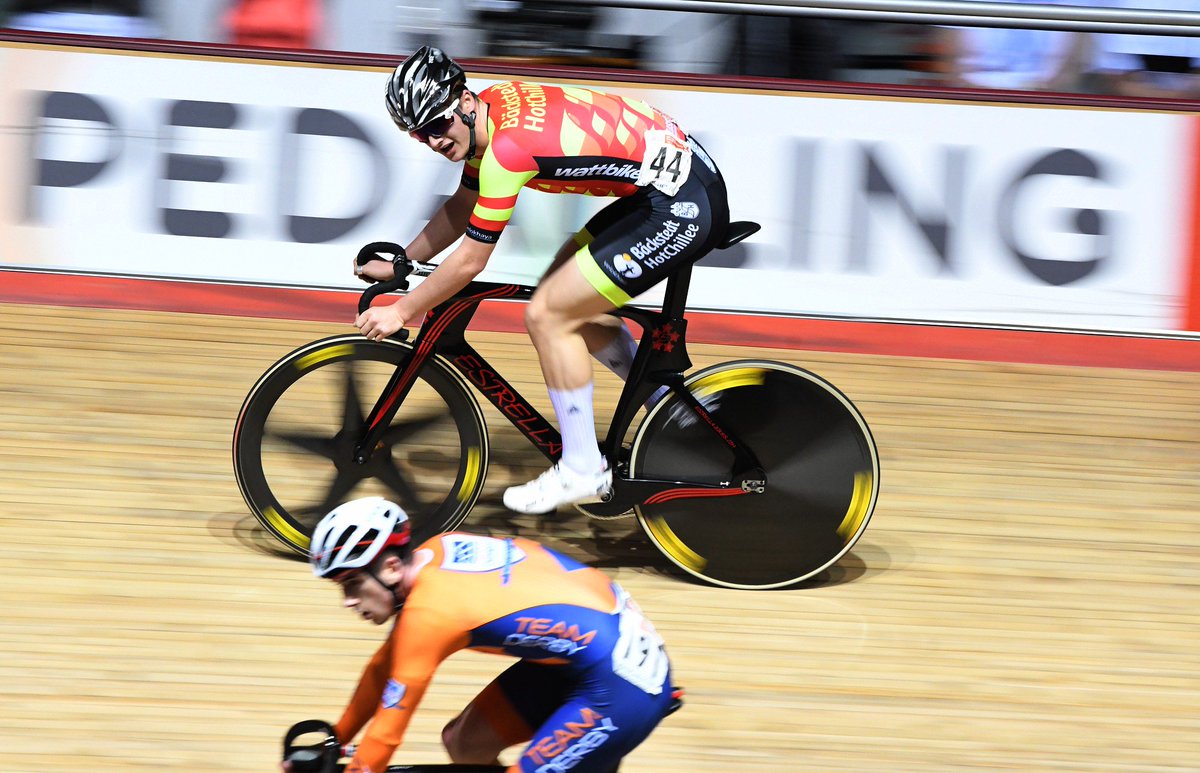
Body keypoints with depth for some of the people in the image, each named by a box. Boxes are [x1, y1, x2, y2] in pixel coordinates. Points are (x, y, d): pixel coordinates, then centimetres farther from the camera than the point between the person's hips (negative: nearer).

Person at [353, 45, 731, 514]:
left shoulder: (509, 145, -22)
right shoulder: (490, 110, 6)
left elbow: (470, 261, -14)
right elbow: (460, 208, 23)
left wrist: (401, 312, -3)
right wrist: (397, 266, 25)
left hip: (683, 208, -10)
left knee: (548, 316, -7)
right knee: (566, 303, 18)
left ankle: (581, 470, 3)